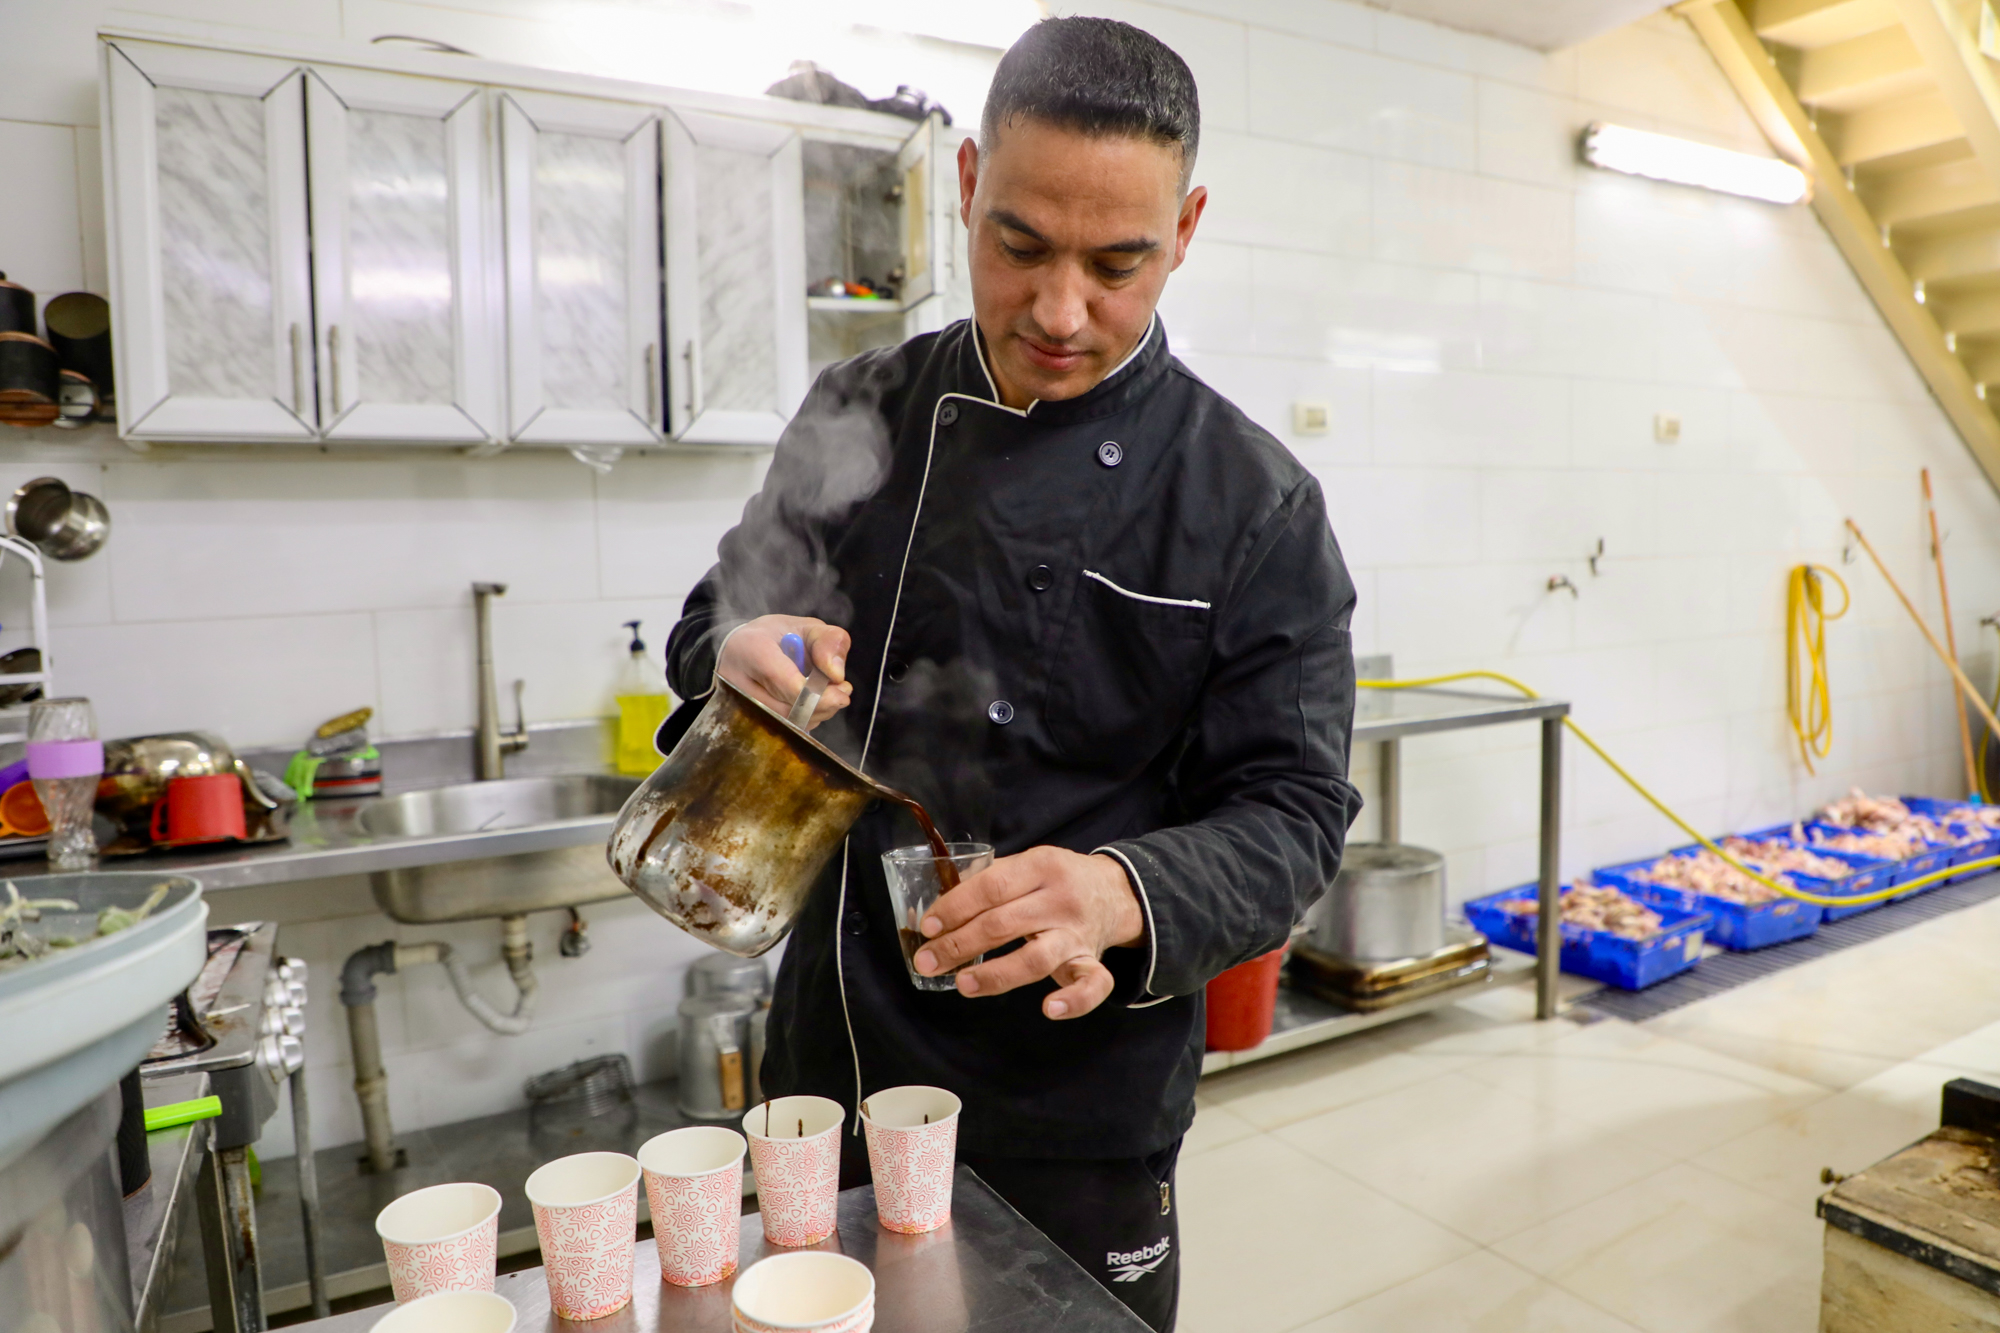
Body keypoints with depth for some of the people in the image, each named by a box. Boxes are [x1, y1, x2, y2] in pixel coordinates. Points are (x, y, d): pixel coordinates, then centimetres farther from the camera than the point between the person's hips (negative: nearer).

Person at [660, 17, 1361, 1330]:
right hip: (831, 1076, 3)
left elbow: (1294, 814, -11)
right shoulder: (860, 418, -2)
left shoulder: (1253, 504, -11)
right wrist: (736, 660, -17)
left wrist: (1128, 895, -32)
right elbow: (713, 631, 7)